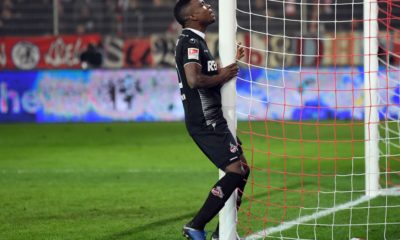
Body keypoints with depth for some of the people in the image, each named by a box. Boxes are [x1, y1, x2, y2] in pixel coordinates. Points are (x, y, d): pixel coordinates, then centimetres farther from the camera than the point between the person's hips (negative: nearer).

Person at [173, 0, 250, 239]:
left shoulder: (197, 41, 19)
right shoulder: (190, 42, -14)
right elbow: (194, 80, -29)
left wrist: (231, 63, 19)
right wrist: (222, 76, -16)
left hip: (213, 119, 11)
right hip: (204, 122, -11)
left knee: (242, 169, 13)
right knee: (236, 171, -15)